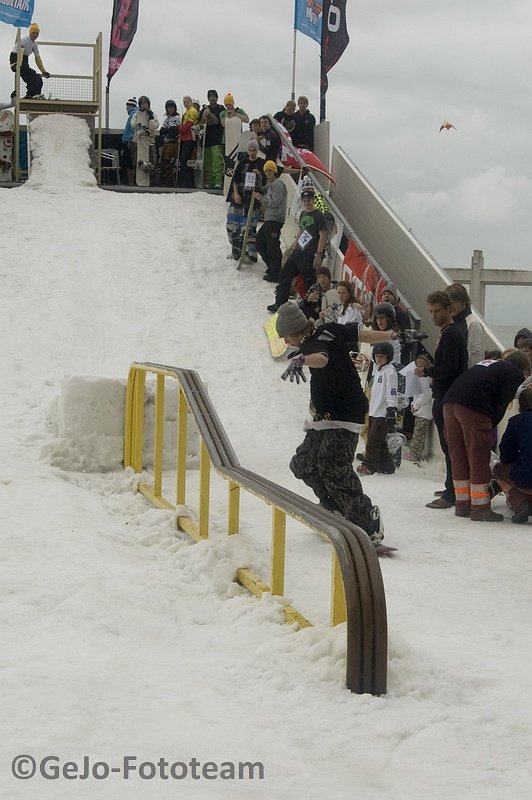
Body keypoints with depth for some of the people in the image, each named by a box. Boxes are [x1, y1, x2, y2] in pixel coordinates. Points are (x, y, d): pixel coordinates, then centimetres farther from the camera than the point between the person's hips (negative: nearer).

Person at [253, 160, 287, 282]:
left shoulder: (278, 184, -9)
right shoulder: (269, 185, 22)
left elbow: (275, 203, -16)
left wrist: (261, 198, -7)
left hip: (275, 220, -11)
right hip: (269, 220, 11)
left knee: (272, 247, -11)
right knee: (260, 243, 15)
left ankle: (275, 274, -9)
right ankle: (272, 267, 25)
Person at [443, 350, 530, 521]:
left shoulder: (489, 364, 33)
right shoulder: (516, 374, 11)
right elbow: (500, 404, 0)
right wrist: (490, 425, 10)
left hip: (449, 401, 7)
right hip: (473, 407, -7)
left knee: (459, 456, 14)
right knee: (479, 459, 1)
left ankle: (462, 505, 22)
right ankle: (480, 508, 5)